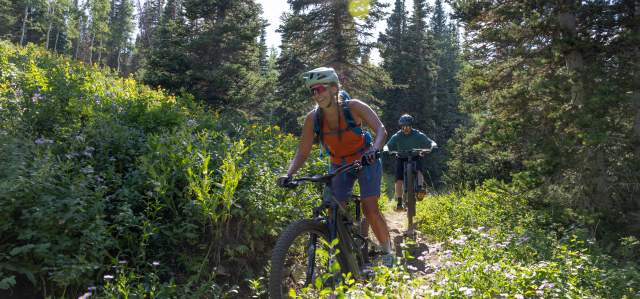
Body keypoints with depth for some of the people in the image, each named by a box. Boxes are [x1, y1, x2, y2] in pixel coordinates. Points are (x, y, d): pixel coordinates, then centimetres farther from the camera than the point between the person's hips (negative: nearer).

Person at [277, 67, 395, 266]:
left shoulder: (353, 107, -24)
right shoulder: (312, 118, -17)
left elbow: (381, 130, -30)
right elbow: (302, 153, -13)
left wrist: (374, 150, -50)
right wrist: (288, 175, -29)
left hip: (366, 161, -3)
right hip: (339, 165, 3)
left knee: (370, 210, -14)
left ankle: (387, 251, 10)